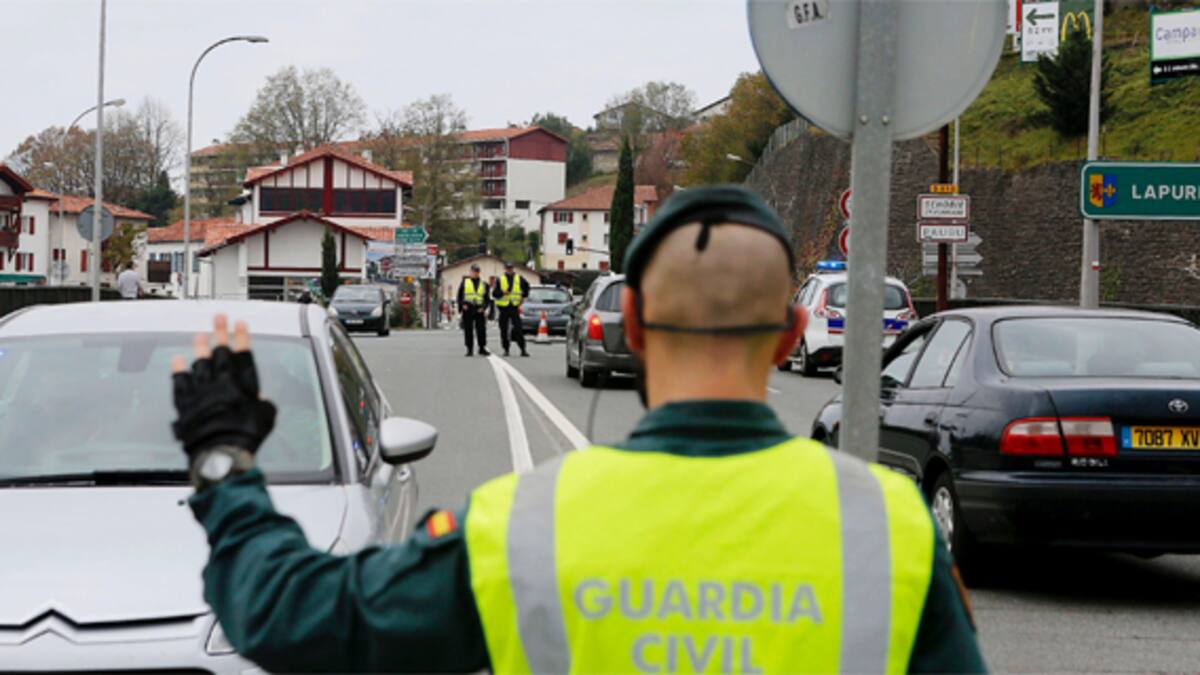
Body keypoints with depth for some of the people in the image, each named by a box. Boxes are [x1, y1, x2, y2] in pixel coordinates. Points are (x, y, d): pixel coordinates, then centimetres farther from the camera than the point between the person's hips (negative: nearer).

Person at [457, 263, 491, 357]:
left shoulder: (484, 284, 13)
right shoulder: (464, 282, 11)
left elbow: (487, 298, 13)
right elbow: (459, 296, 10)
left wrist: (483, 307, -4)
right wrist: (462, 305, -6)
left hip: (479, 310, 1)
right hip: (468, 309, -1)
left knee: (481, 330, -4)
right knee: (468, 330, -1)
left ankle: (482, 348, 4)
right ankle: (470, 349, 4)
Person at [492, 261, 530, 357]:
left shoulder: (519, 279, 7)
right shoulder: (500, 280, 4)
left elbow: (526, 287, 26)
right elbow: (494, 293, -1)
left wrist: (523, 297, 17)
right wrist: (502, 292, -19)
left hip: (514, 307, -1)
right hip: (503, 308, 1)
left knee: (519, 329, -9)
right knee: (504, 330, 5)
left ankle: (523, 350, -9)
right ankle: (506, 350, 14)